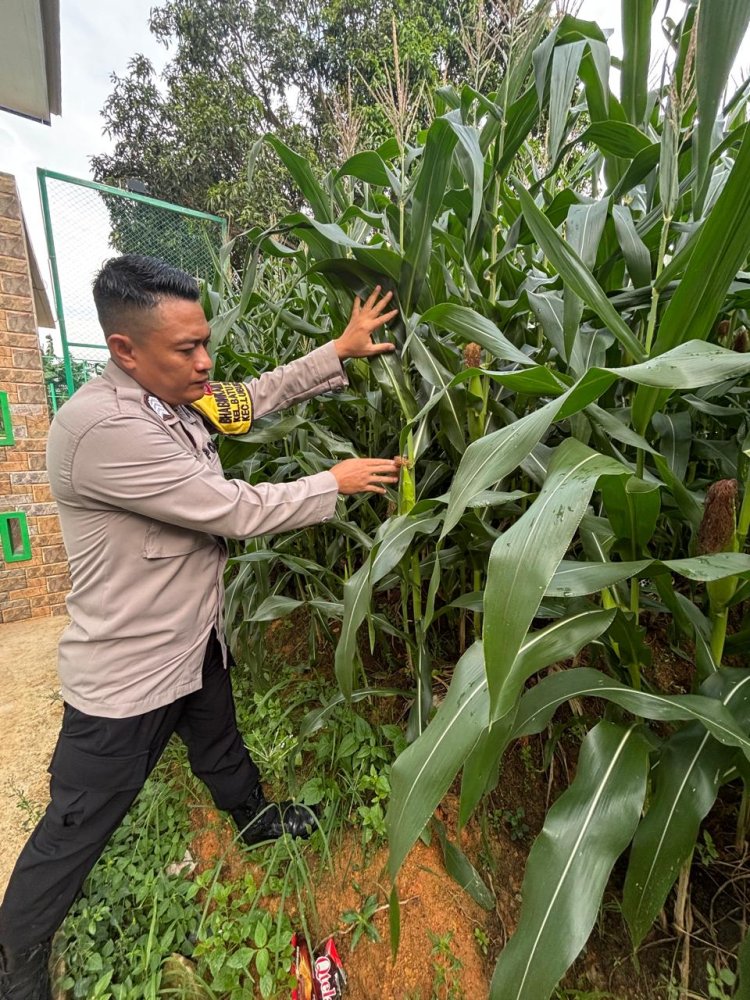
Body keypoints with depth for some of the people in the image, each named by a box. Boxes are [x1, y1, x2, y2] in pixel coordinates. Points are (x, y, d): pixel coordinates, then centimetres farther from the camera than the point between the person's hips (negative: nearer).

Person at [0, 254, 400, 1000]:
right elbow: (238, 512, -29)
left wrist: (340, 351, 0)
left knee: (220, 747, 32)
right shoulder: (100, 428, -30)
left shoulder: (170, 400, -2)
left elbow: (259, 395, 7)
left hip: (195, 639, 8)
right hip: (126, 672, -8)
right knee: (76, 828, 17)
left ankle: (256, 820, 60)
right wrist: (335, 483, -17)